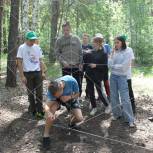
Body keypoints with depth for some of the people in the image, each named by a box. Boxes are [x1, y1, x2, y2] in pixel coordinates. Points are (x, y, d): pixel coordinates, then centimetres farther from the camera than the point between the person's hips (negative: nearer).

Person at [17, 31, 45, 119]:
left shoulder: (37, 47, 7)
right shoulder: (22, 48, -5)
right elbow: (19, 63, -6)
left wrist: (43, 72, 6)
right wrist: (22, 76, -11)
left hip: (38, 72, 3)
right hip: (28, 73, -3)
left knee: (39, 92, -2)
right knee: (31, 93, 7)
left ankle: (40, 111, 3)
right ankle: (33, 110, 20)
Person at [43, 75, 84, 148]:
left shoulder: (72, 81, -38)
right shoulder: (52, 90, -37)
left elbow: (77, 94, -19)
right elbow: (47, 105, -46)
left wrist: (69, 97, -39)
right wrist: (48, 112, -69)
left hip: (71, 98, 1)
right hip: (56, 100, -1)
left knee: (80, 118, -15)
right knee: (50, 113, -32)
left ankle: (72, 123, 22)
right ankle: (46, 135, -16)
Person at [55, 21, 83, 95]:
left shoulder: (76, 39, 3)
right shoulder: (59, 40, 3)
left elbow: (80, 52, 4)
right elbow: (57, 53, 0)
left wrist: (80, 63, -2)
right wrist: (62, 61, -14)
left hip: (76, 66, 1)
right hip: (65, 66, 0)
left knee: (78, 84, 7)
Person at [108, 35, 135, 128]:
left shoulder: (127, 52, -8)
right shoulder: (114, 52, 6)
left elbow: (123, 67, -15)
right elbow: (109, 64, -4)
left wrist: (113, 66, -4)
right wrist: (112, 55, -11)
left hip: (122, 77, -5)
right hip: (113, 76, 5)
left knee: (125, 98, -9)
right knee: (114, 96, 11)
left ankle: (130, 120, -6)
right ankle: (117, 114, 27)